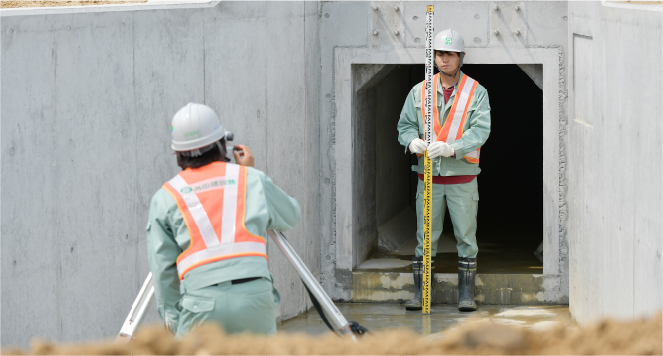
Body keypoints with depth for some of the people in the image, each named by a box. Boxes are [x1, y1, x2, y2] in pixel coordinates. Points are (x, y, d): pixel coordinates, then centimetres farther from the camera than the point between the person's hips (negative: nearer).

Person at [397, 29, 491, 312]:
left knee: (466, 236, 1)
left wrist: (451, 148, -26)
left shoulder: (477, 93, -1)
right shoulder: (419, 92, 7)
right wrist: (412, 141, -17)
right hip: (428, 175, 2)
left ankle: (466, 294, 7)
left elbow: (480, 130, -11)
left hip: (462, 175, -2)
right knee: (425, 237, 3)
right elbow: (405, 124, 8)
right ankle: (420, 293, 8)